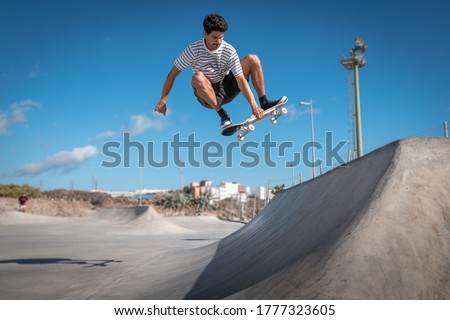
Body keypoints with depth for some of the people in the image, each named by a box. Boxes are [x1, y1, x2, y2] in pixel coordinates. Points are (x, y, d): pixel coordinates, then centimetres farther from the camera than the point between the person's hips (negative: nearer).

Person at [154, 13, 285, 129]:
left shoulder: (229, 50, -13)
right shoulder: (194, 50, -17)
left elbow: (241, 79, -18)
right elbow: (172, 74, -13)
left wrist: (253, 106, -27)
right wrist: (163, 101, -17)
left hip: (227, 89, 3)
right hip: (207, 94, -2)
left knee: (252, 59, -11)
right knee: (198, 77, -38)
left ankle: (264, 103, -9)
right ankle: (222, 114, -27)